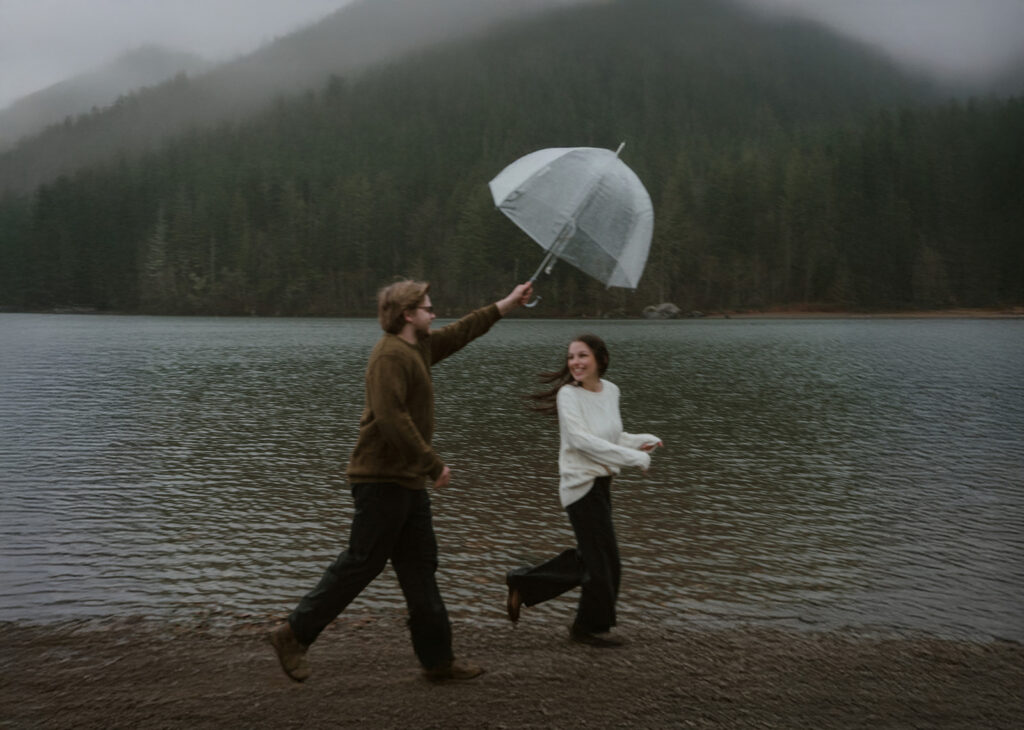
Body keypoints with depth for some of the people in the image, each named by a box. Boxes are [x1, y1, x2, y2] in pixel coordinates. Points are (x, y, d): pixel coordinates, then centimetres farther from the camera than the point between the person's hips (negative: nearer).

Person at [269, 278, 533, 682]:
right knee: (360, 564, -4)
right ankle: (293, 635, 8)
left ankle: (438, 658, 18)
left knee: (420, 568, 11)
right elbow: (391, 417, -25)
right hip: (382, 479, -10)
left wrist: (508, 303, 32)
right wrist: (433, 463, -21)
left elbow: (461, 332, 29)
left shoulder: (420, 347, 14)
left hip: (407, 481, 10)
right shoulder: (391, 355, -16)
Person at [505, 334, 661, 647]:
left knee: (588, 556, 17)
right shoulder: (568, 394, -15)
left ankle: (523, 583, 28)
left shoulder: (610, 391, 5)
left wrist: (643, 440, 0)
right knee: (604, 561, 1)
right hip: (581, 484, -8)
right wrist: (633, 457, -23)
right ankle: (590, 627, 22)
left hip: (601, 482, 8)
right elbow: (581, 439, -24)